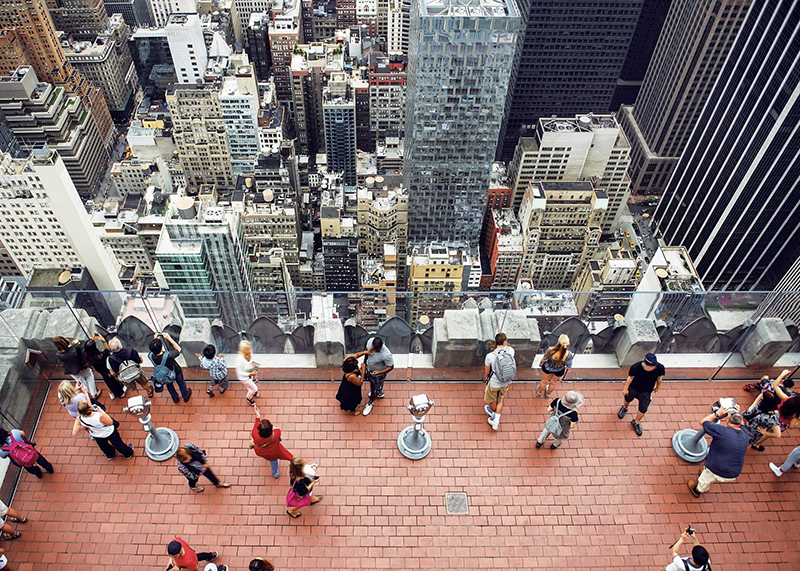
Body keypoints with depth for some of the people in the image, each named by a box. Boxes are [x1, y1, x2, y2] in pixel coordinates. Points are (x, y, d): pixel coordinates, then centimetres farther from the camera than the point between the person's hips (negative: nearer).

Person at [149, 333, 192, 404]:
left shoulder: (151, 356, -35)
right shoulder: (168, 356, -47)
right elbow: (178, 349, -27)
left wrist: (154, 339, -15)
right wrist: (169, 338, -32)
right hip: (175, 372, -3)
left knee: (169, 384, 35)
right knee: (181, 383, 30)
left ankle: (175, 398, 59)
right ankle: (186, 396, 56)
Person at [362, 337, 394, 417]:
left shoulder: (386, 355, -43)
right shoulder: (370, 341, -28)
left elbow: (391, 367, -25)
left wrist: (379, 372, -35)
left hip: (378, 374, -5)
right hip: (369, 369, 5)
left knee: (374, 389, 20)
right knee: (372, 383, 33)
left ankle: (370, 403, 50)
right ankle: (380, 393, 65)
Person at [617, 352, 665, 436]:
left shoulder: (660, 368, -30)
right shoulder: (636, 367, -36)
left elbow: (659, 377, -6)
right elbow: (630, 378, -16)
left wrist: (658, 387, 12)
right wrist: (626, 388, -2)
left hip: (646, 391, 1)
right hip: (633, 388, -1)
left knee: (643, 409, 8)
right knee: (627, 399, 27)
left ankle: (636, 422, 41)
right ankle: (625, 408, 65)